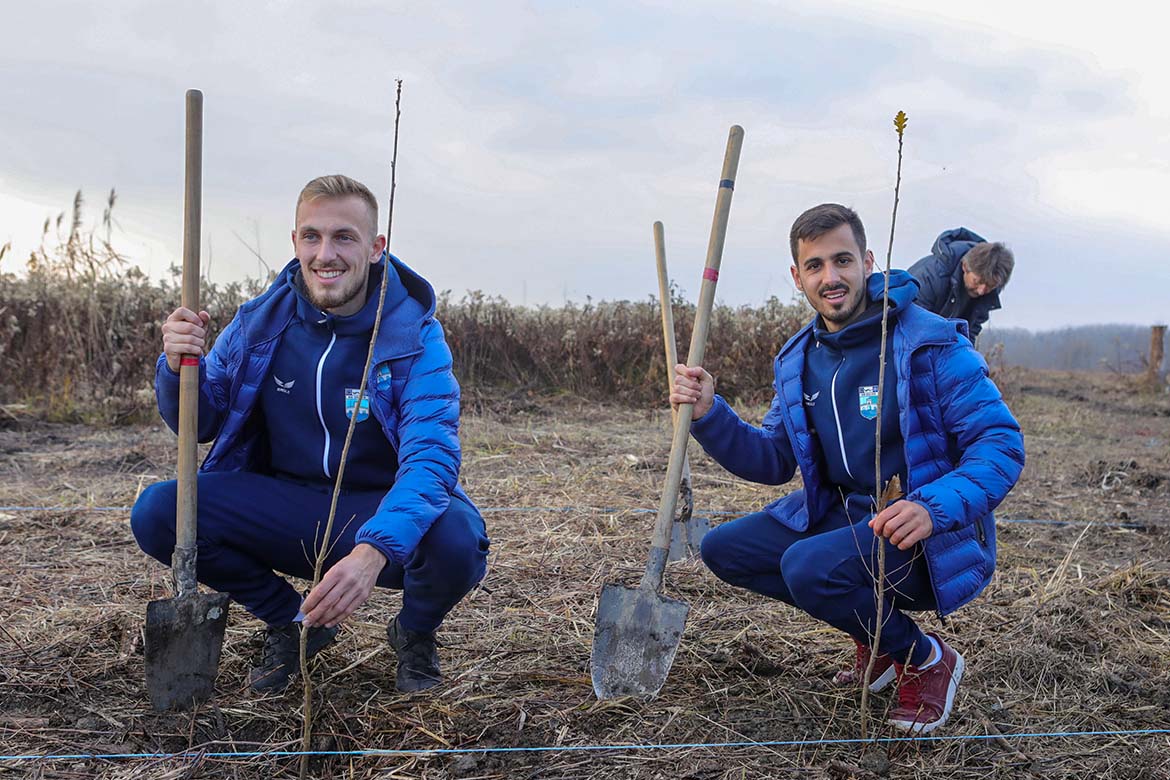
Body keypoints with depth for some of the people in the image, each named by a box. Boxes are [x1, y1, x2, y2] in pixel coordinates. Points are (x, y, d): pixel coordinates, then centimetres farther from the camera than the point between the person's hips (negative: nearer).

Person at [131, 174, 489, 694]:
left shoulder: (414, 335, -16)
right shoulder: (261, 321, -4)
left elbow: (431, 454, -30)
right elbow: (199, 425, 5)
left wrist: (373, 551, -48)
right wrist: (179, 366, -20)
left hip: (385, 513, -3)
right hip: (285, 505, 3)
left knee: (455, 541, -36)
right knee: (157, 513, -19)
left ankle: (415, 633, 6)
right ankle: (291, 623, 7)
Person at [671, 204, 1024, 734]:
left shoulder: (931, 344, -16)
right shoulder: (797, 360, 6)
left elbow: (1002, 444, -19)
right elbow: (772, 462, 9)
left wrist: (934, 506, -37)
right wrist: (710, 415, -10)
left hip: (930, 536, -8)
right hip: (840, 514, 8)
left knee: (809, 567, -32)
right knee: (724, 550, 0)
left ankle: (926, 660, -3)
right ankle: (876, 634, 9)